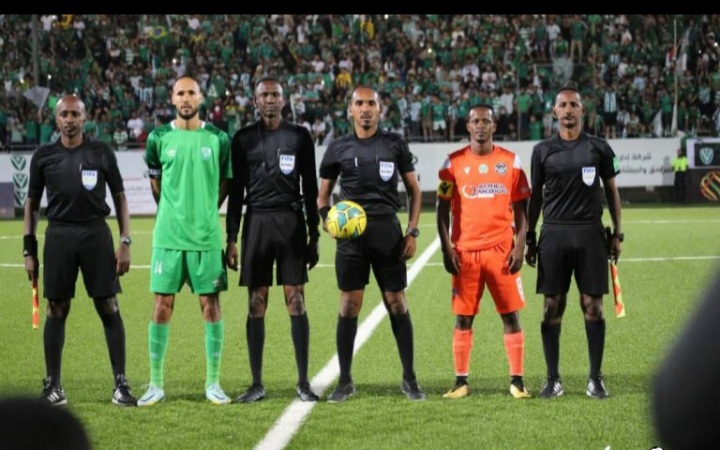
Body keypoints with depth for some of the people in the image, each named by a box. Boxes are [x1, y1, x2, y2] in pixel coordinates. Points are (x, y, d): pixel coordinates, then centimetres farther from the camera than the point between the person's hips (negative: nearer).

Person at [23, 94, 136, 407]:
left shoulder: (102, 152, 4)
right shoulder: (43, 156, 6)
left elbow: (119, 197, 8)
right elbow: (32, 203, 11)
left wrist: (125, 242, -1)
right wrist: (29, 249, 5)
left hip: (96, 232, -1)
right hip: (58, 235, 1)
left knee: (109, 308, -2)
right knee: (56, 311, 4)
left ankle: (120, 384, 3)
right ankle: (53, 384, 13)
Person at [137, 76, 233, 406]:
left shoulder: (218, 138, 2)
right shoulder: (159, 138, 3)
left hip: (206, 236, 0)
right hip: (167, 236, 0)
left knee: (211, 306, 1)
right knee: (161, 307, 0)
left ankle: (213, 383, 10)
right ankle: (156, 384, 9)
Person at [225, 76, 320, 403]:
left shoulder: (299, 137, 6)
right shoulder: (243, 139, 8)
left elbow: (310, 188, 8)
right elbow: (236, 191, 8)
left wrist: (314, 236, 4)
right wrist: (231, 238, 3)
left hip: (292, 222, -1)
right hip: (256, 223, 1)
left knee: (296, 302, -3)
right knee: (256, 305, 1)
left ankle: (303, 382, 3)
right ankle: (256, 384, 7)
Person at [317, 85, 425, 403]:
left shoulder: (395, 144, 5)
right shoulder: (338, 148, 6)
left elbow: (414, 190, 9)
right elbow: (323, 194, 12)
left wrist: (412, 232, 0)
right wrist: (328, 218, -9)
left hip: (387, 230, 0)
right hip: (351, 232, 0)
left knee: (397, 303, 1)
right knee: (349, 305, 0)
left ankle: (409, 378, 11)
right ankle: (345, 381, 9)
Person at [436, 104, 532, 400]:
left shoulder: (511, 162, 5)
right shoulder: (454, 163, 4)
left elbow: (521, 209, 7)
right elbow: (443, 209, 5)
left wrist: (519, 246, -4)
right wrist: (446, 249, -4)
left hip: (502, 250, 0)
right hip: (464, 252, 0)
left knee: (511, 315, 0)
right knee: (463, 317, 3)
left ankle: (517, 381, 4)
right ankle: (461, 381, 9)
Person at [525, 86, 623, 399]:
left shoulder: (598, 148, 5)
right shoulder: (543, 150, 7)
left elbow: (611, 191, 9)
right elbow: (535, 196, 11)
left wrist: (617, 233, 4)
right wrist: (529, 238, 8)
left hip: (590, 234, 0)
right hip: (553, 234, 1)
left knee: (593, 305, -1)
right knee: (552, 306, 1)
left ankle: (595, 378, 7)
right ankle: (553, 379, 8)